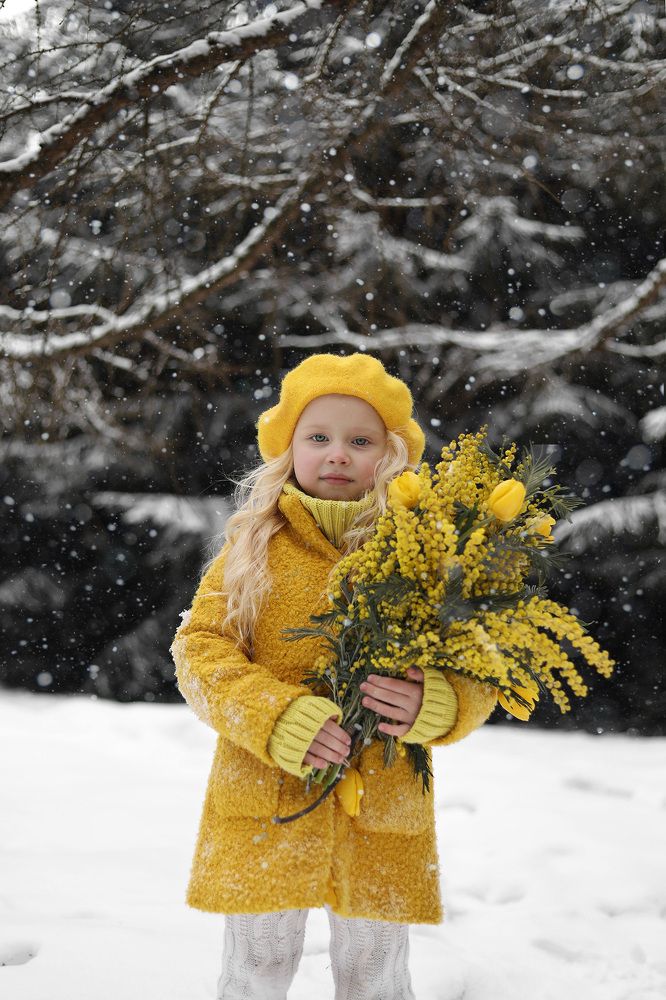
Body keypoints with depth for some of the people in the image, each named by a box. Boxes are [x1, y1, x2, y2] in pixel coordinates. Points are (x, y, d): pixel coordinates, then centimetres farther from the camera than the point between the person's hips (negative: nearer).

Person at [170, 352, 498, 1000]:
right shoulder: (252, 545, 2)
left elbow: (478, 674, 1)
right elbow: (198, 649, -3)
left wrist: (435, 706, -22)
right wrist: (277, 716, -19)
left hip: (383, 822, 0)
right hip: (263, 808, 0)